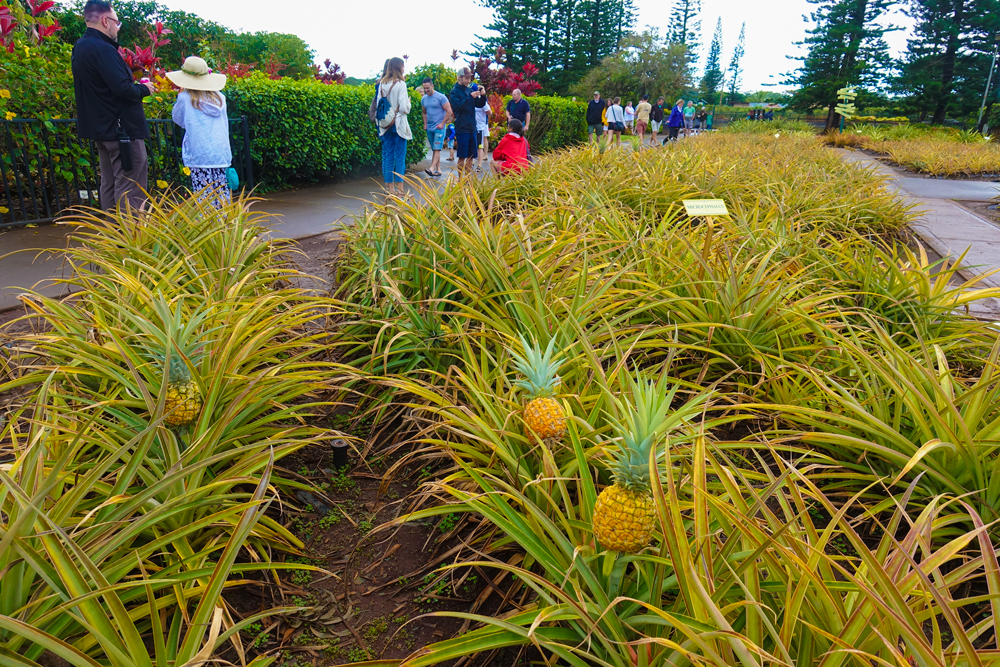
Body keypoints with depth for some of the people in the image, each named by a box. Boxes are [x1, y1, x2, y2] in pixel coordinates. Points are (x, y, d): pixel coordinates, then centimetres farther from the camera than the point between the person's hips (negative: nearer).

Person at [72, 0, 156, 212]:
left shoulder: (81, 47, 14)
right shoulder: (102, 49, -18)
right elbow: (123, 89, -25)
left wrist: (135, 85, 10)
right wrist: (144, 89, -6)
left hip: (101, 128, 10)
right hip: (122, 129, -10)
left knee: (109, 185, 14)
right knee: (130, 189, -8)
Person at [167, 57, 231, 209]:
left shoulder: (185, 98, -3)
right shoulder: (219, 97, 10)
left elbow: (177, 118, 14)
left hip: (199, 155, -4)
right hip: (221, 152, 5)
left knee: (204, 196, -5)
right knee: (221, 192, 8)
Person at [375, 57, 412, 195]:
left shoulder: (381, 84, 5)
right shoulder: (400, 84, -12)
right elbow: (404, 108, -15)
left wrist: (380, 122, 17)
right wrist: (408, 102, 4)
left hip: (386, 125, 5)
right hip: (398, 124, -5)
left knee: (387, 156, 9)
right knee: (400, 157, -1)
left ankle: (390, 187, 11)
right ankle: (399, 188, -1)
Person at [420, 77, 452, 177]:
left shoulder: (441, 97, -7)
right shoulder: (423, 99, 11)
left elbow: (449, 111, -8)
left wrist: (442, 124, -12)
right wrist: (425, 124, 11)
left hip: (439, 127, -7)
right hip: (429, 128, 7)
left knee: (437, 149, -14)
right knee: (434, 149, 7)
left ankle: (432, 169, -24)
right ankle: (438, 169, 10)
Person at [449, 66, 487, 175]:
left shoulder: (470, 90, 12)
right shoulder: (454, 92, -6)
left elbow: (480, 104, 13)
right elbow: (457, 107, -20)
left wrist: (483, 96, -6)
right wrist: (470, 97, -24)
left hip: (472, 128, 6)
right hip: (462, 128, -6)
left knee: (471, 156, 10)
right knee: (462, 156, -3)